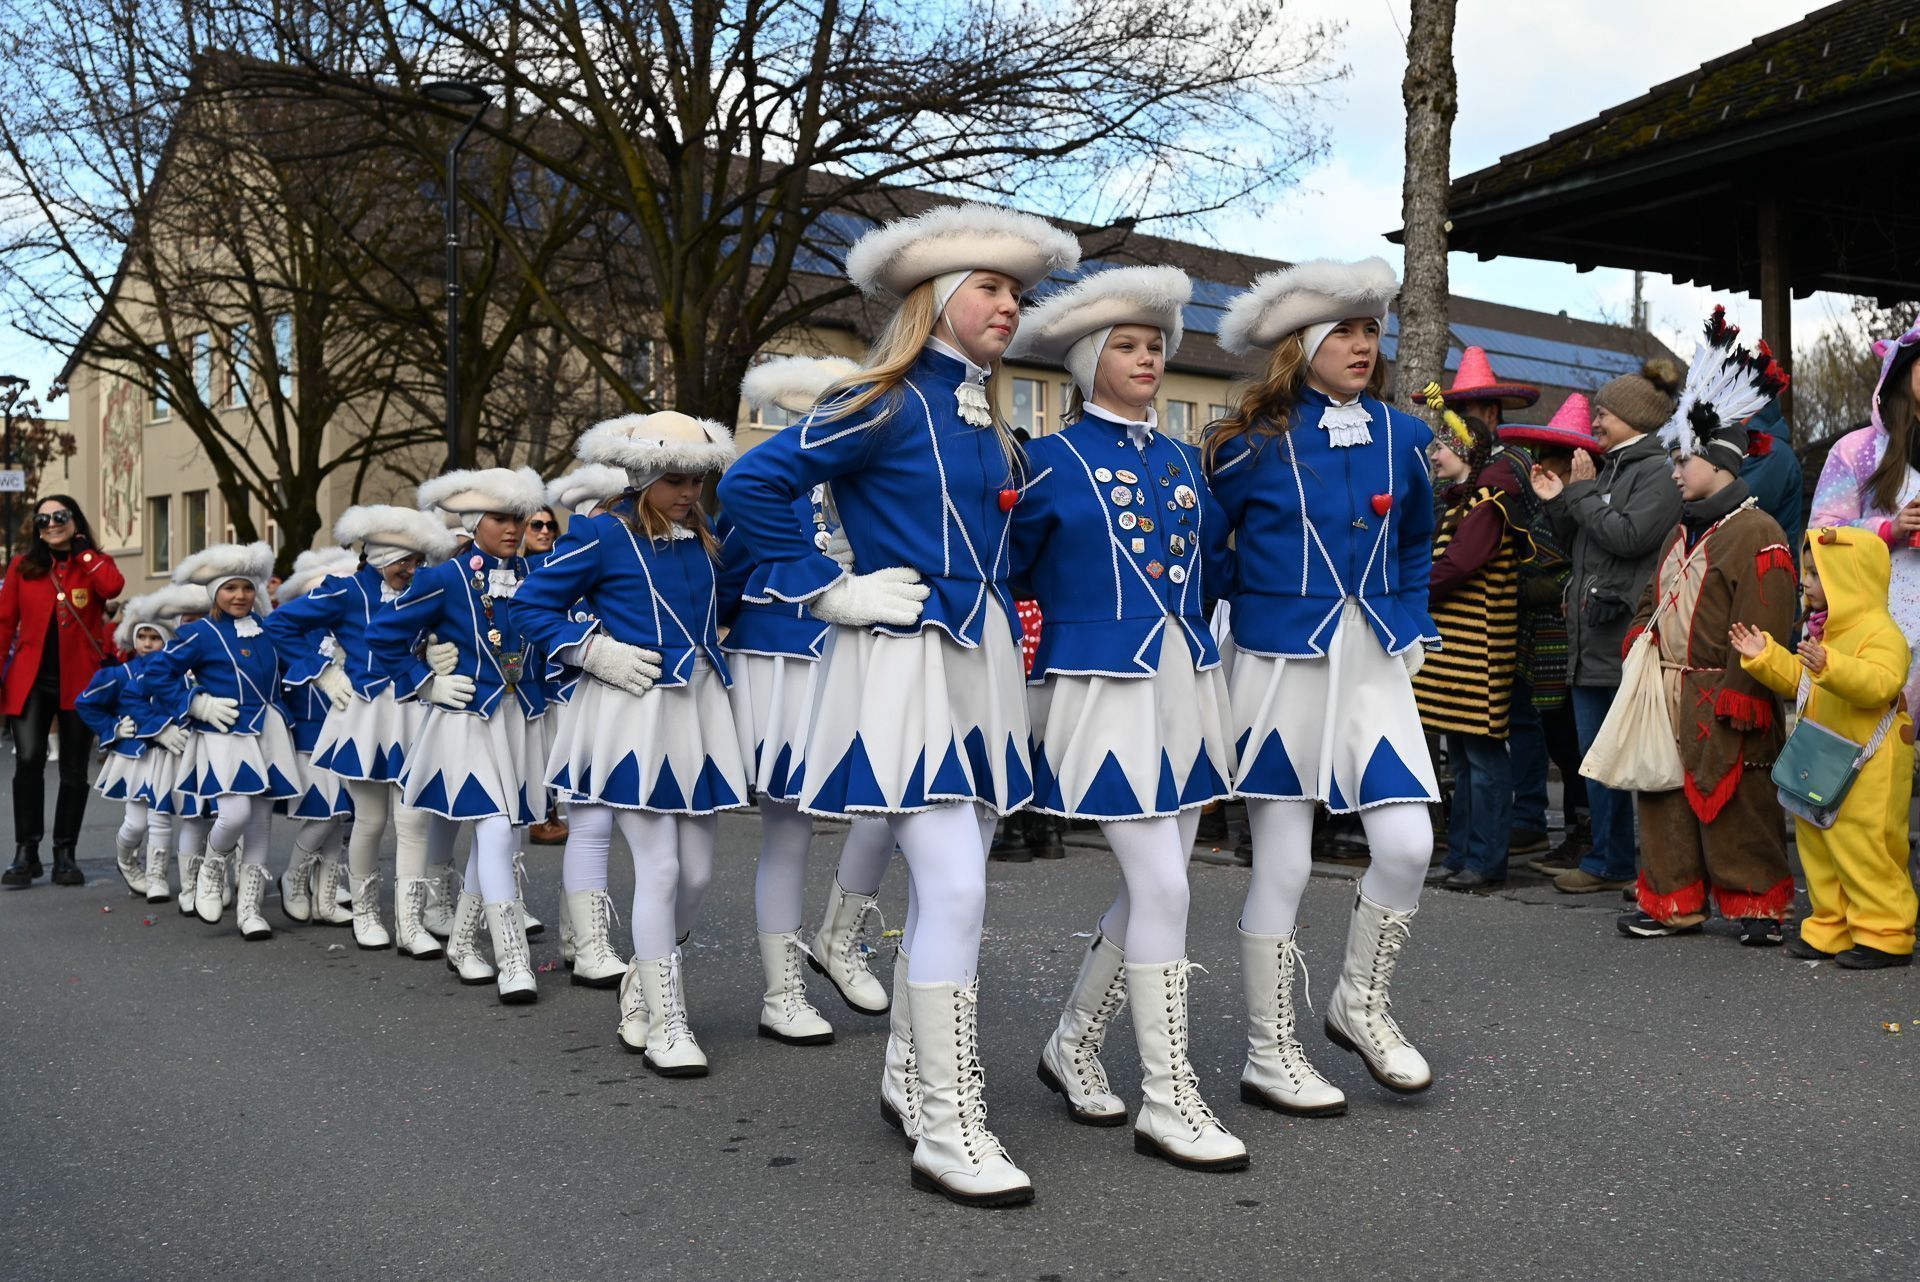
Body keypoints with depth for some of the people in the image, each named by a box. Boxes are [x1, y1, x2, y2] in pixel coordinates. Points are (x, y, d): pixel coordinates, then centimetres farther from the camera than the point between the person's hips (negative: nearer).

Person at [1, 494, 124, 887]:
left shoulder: (95, 564, 6)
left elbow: (113, 588, -18)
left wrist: (81, 550, -6)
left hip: (80, 682, 0)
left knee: (74, 770, 5)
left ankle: (65, 854, 15)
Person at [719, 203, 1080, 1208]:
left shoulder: (986, 421, 14)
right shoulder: (886, 404, -10)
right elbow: (751, 484, -15)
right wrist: (829, 590, -13)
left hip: (980, 665, 8)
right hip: (903, 665, -8)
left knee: (948, 887, 13)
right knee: (954, 889, -13)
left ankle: (909, 1077, 30)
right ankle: (947, 1131, -1)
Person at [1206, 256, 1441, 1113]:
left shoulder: (1401, 438, 7)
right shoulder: (1253, 444, -6)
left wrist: (1411, 628, 12)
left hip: (1374, 664, 4)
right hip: (1280, 664, -4)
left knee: (1408, 845, -5)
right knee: (1282, 865, 1)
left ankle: (1362, 1005, 22)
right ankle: (1268, 1056, 17)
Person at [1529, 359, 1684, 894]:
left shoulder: (1659, 470, -7)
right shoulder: (1607, 468, 20)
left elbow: (1628, 536, -19)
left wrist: (1582, 492, -7)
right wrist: (1558, 502, 8)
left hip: (1629, 636, -9)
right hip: (1591, 639, 9)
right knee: (1597, 756, 12)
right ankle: (1610, 862, 21)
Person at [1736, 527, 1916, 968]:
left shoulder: (1880, 632, -15)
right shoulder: (1825, 632, 15)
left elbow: (1879, 684, -30)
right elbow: (1798, 681, 23)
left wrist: (1830, 666, -43)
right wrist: (1764, 656, 11)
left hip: (1868, 770, -10)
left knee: (1863, 848, -6)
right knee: (1817, 845, 12)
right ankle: (1832, 929, 22)